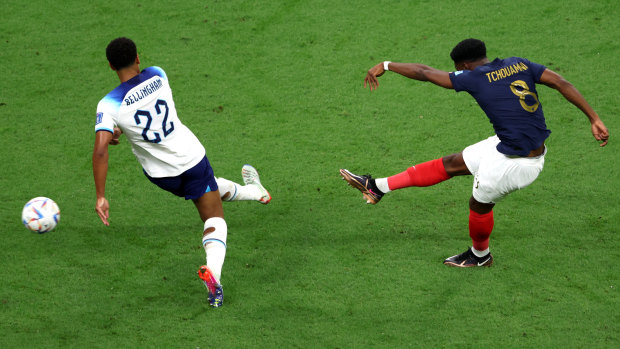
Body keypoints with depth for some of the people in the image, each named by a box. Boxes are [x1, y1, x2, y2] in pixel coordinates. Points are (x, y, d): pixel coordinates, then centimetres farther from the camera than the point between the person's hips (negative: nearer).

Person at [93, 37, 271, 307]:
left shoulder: (109, 105, -22)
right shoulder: (157, 75, -12)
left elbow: (100, 150, -30)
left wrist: (100, 197, -25)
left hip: (162, 175, 0)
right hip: (192, 157, 0)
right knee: (214, 221, 9)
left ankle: (251, 191, 53)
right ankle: (213, 271, -15)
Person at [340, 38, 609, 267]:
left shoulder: (474, 78, -15)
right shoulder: (519, 64, 1)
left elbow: (424, 72, -9)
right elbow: (561, 83, -5)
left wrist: (385, 66, 4)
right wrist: (594, 119, -3)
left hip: (515, 163, -8)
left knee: (480, 205, 18)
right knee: (451, 164, 14)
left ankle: (480, 255, 46)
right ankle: (377, 187, 22)